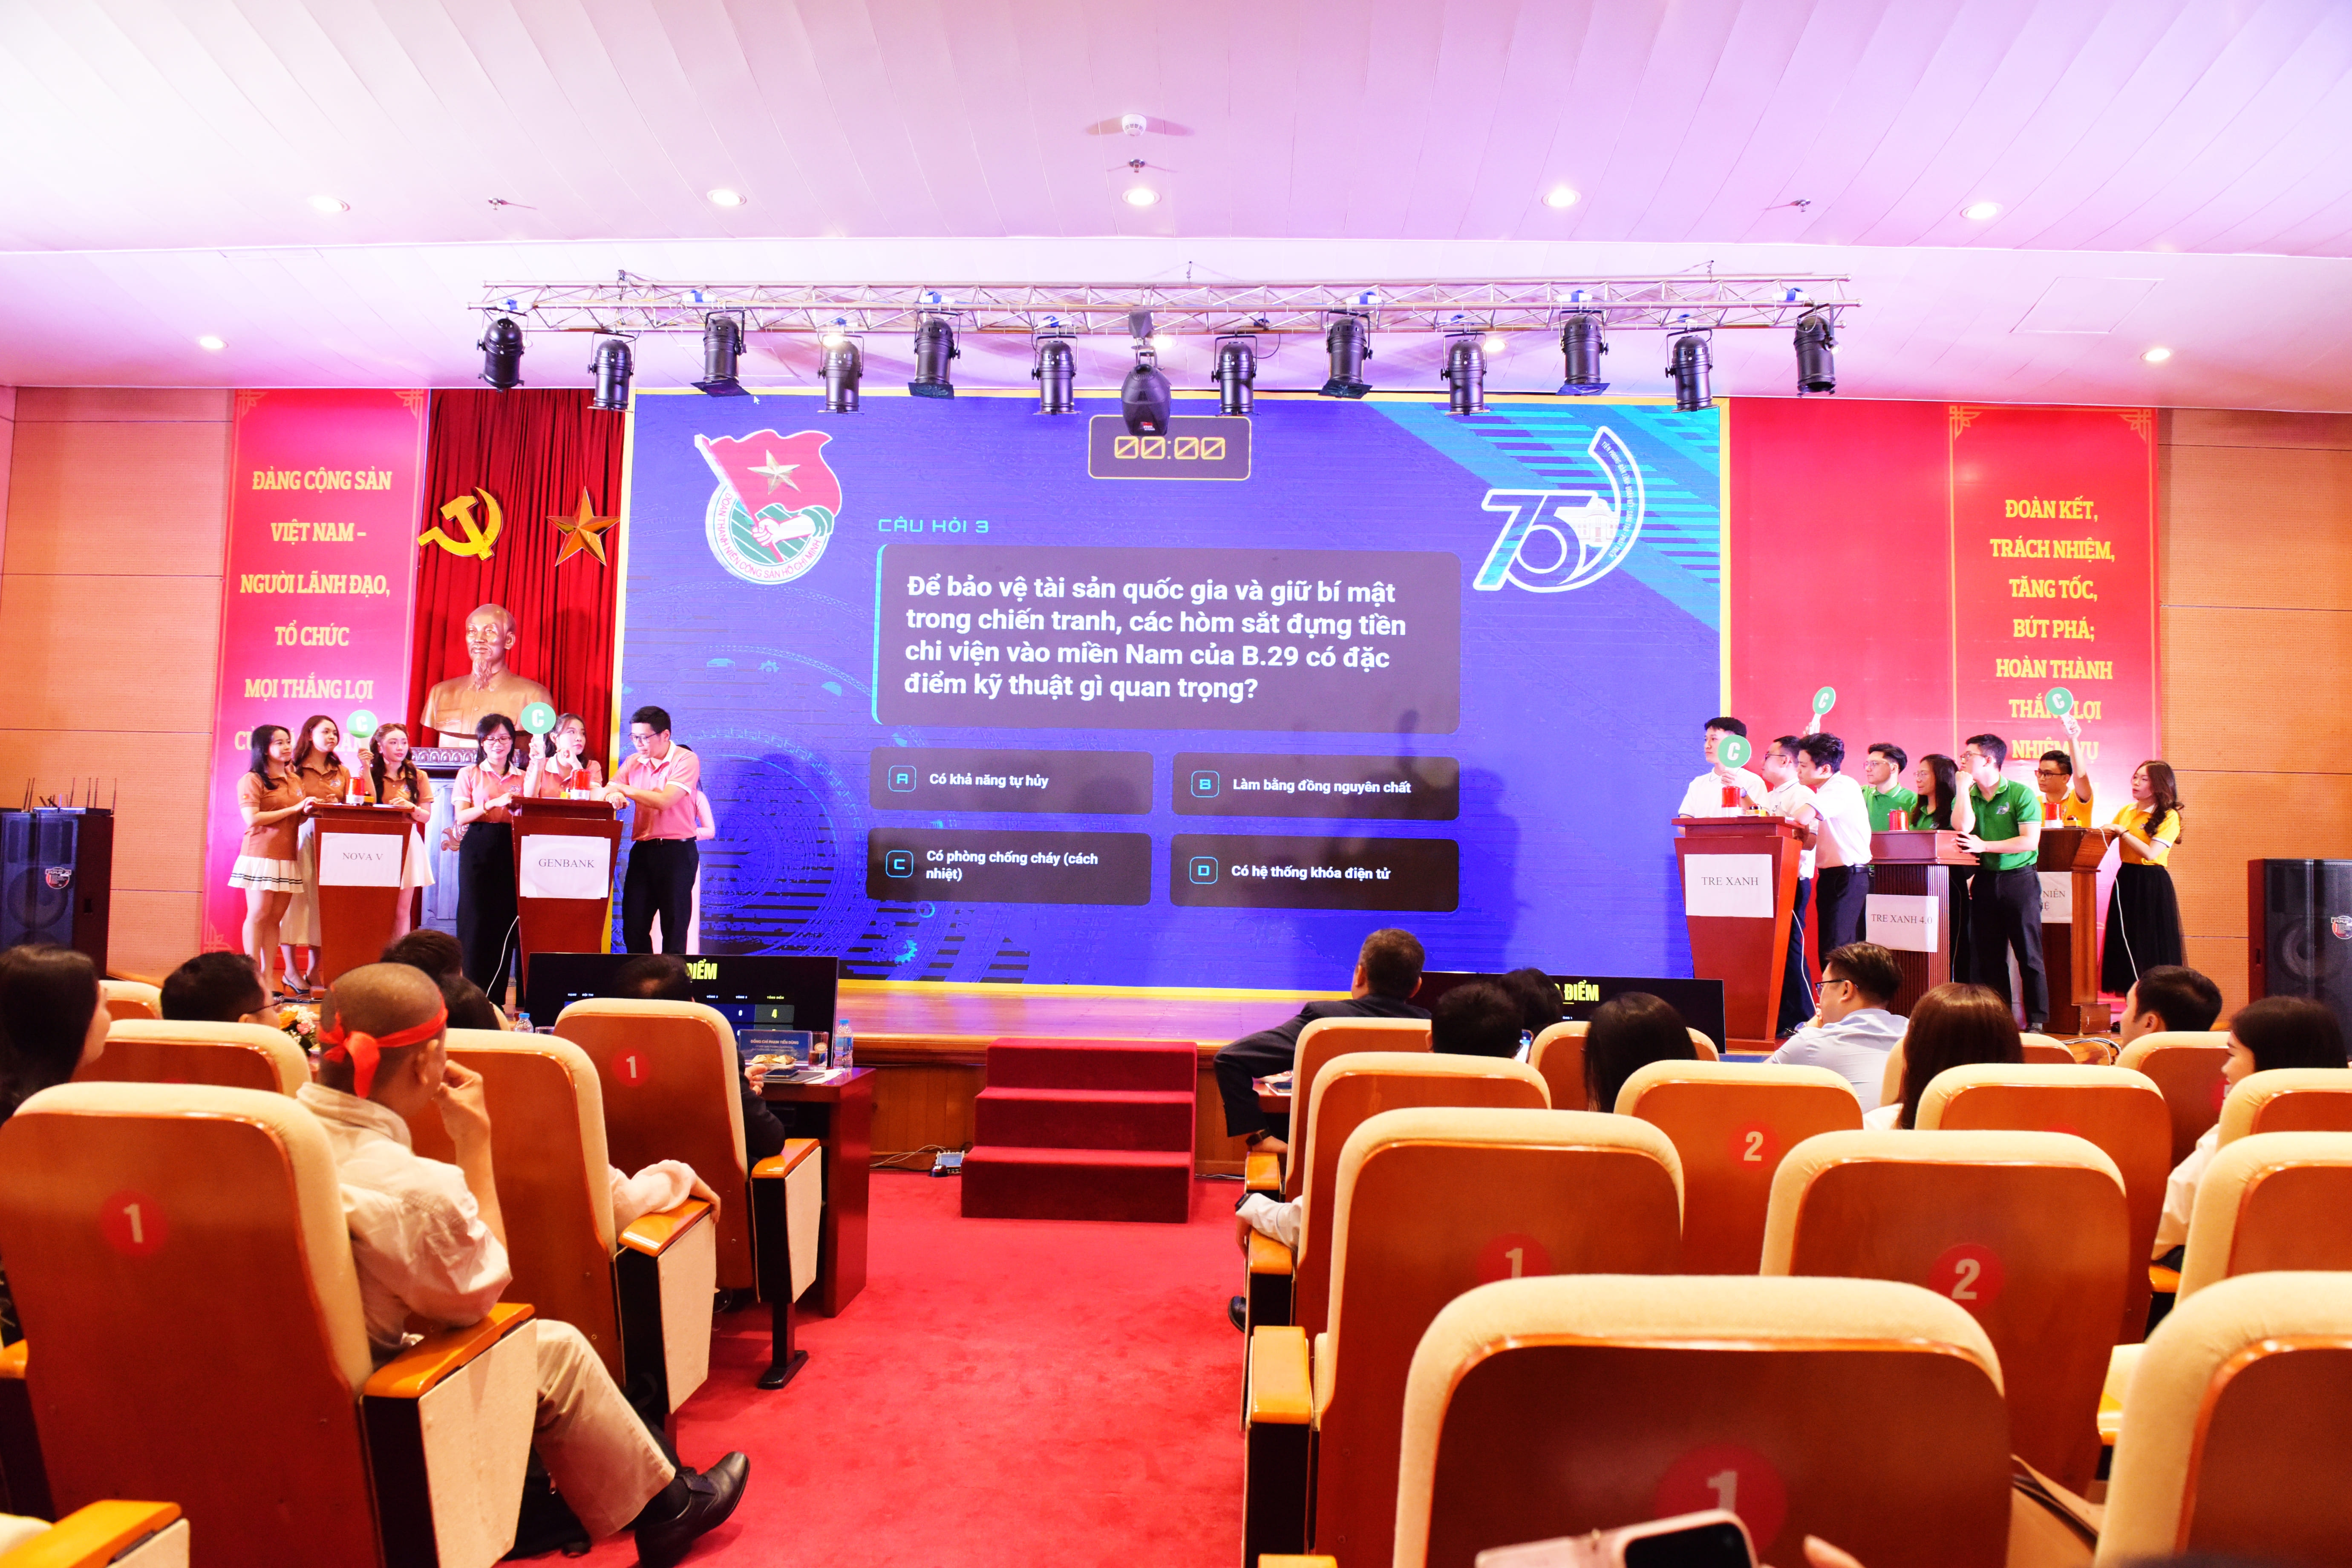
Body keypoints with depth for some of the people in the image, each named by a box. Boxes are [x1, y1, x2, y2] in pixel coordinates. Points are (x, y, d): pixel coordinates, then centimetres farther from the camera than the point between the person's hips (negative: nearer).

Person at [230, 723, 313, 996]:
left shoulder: (293, 781, 18)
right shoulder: (252, 780, -3)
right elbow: (252, 819, -14)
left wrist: (308, 810, 3)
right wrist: (295, 808, -12)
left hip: (287, 856, 6)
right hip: (261, 854, -6)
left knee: (275, 918, 5)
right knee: (258, 915, -4)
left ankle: (268, 977, 7)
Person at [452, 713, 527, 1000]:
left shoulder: (521, 778, 15)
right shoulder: (469, 774, 8)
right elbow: (461, 817, -2)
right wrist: (494, 803, -16)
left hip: (511, 850, 2)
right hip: (478, 850, -2)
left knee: (505, 919, 0)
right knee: (476, 919, -4)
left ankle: (496, 998, 6)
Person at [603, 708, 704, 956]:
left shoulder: (686, 760, -8)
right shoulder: (634, 762, 12)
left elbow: (664, 801, -18)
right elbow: (607, 793, 7)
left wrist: (623, 788, -11)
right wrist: (614, 796, -17)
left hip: (677, 851, -6)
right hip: (642, 849, 6)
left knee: (674, 927, -2)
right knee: (633, 925, 6)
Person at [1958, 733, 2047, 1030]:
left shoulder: (2021, 794, -7)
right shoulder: (1969, 796, 8)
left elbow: (2030, 841, -14)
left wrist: (1984, 846, -17)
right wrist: (1964, 789, -10)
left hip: (2020, 880, -5)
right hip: (1984, 881, 5)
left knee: (2028, 954, -1)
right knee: (1987, 955, 8)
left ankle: (2037, 1019, 5)